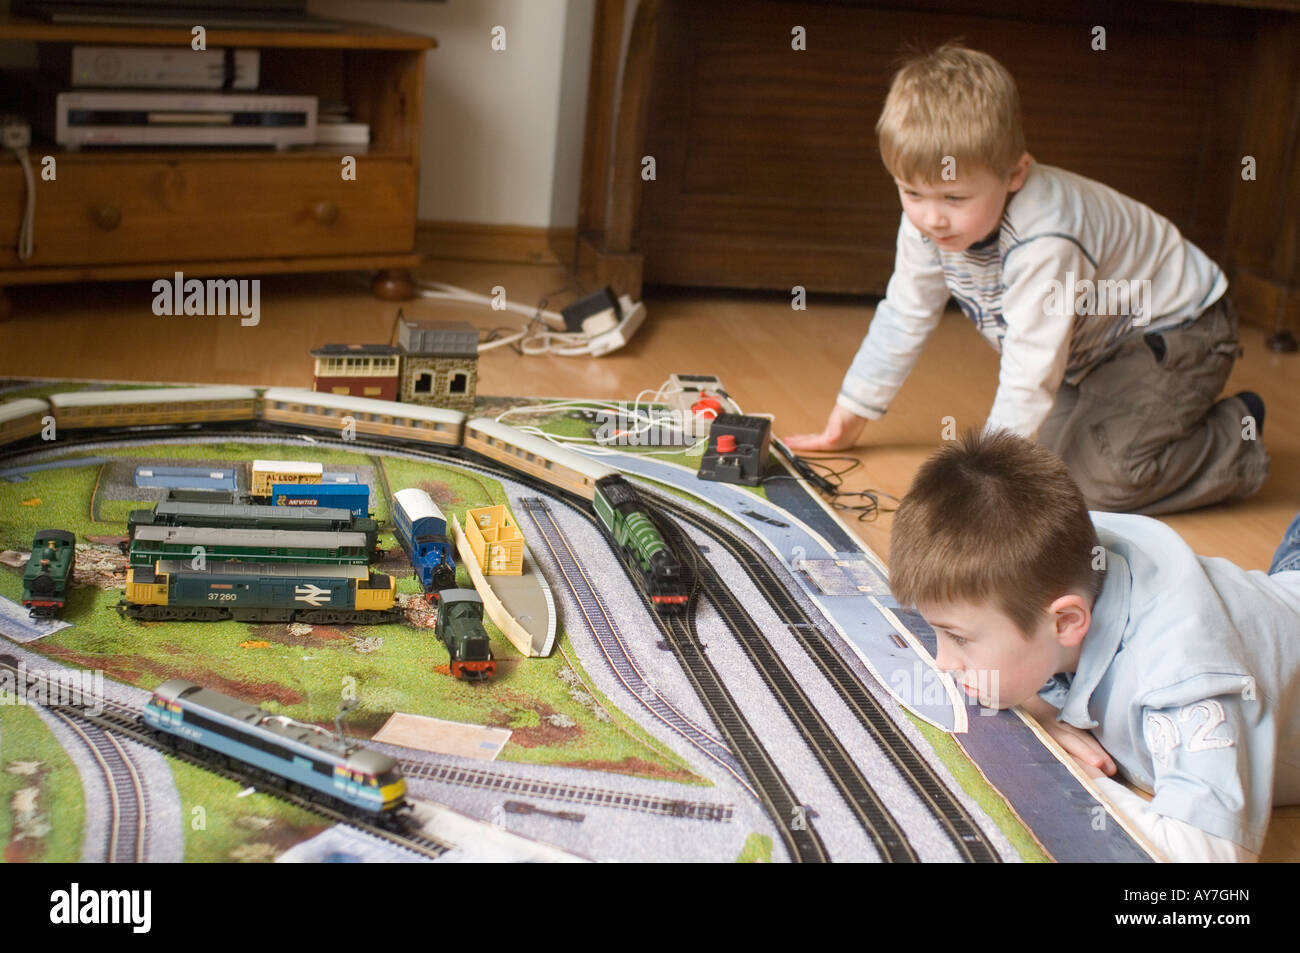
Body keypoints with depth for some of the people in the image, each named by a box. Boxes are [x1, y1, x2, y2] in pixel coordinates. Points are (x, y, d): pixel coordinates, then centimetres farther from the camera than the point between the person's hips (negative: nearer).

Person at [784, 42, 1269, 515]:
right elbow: (903, 318, -3)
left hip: (1174, 330, -8)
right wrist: (847, 420, 2)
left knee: (1102, 474, -19)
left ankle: (1236, 438, 4)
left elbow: (1030, 376, -39)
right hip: (1095, 346, 8)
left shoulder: (1042, 243, -39)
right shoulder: (927, 218, -16)